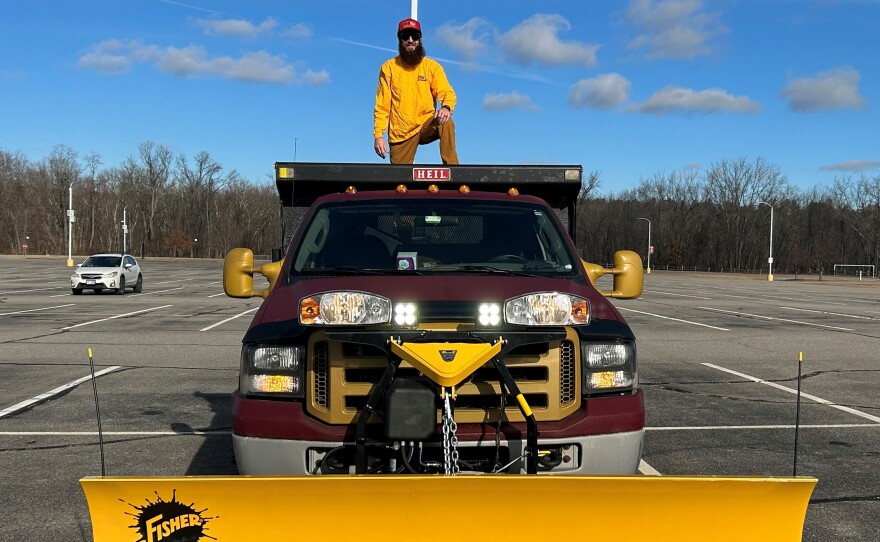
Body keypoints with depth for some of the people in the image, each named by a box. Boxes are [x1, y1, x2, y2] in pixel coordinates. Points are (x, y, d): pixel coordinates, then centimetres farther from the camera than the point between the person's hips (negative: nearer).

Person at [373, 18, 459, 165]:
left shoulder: (432, 66, 2)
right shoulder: (389, 68, 1)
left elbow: (447, 92, -9)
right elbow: (382, 105, 0)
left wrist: (446, 107, -34)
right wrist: (378, 135, -11)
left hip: (427, 126, 0)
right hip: (400, 133, 0)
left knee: (446, 123, -31)